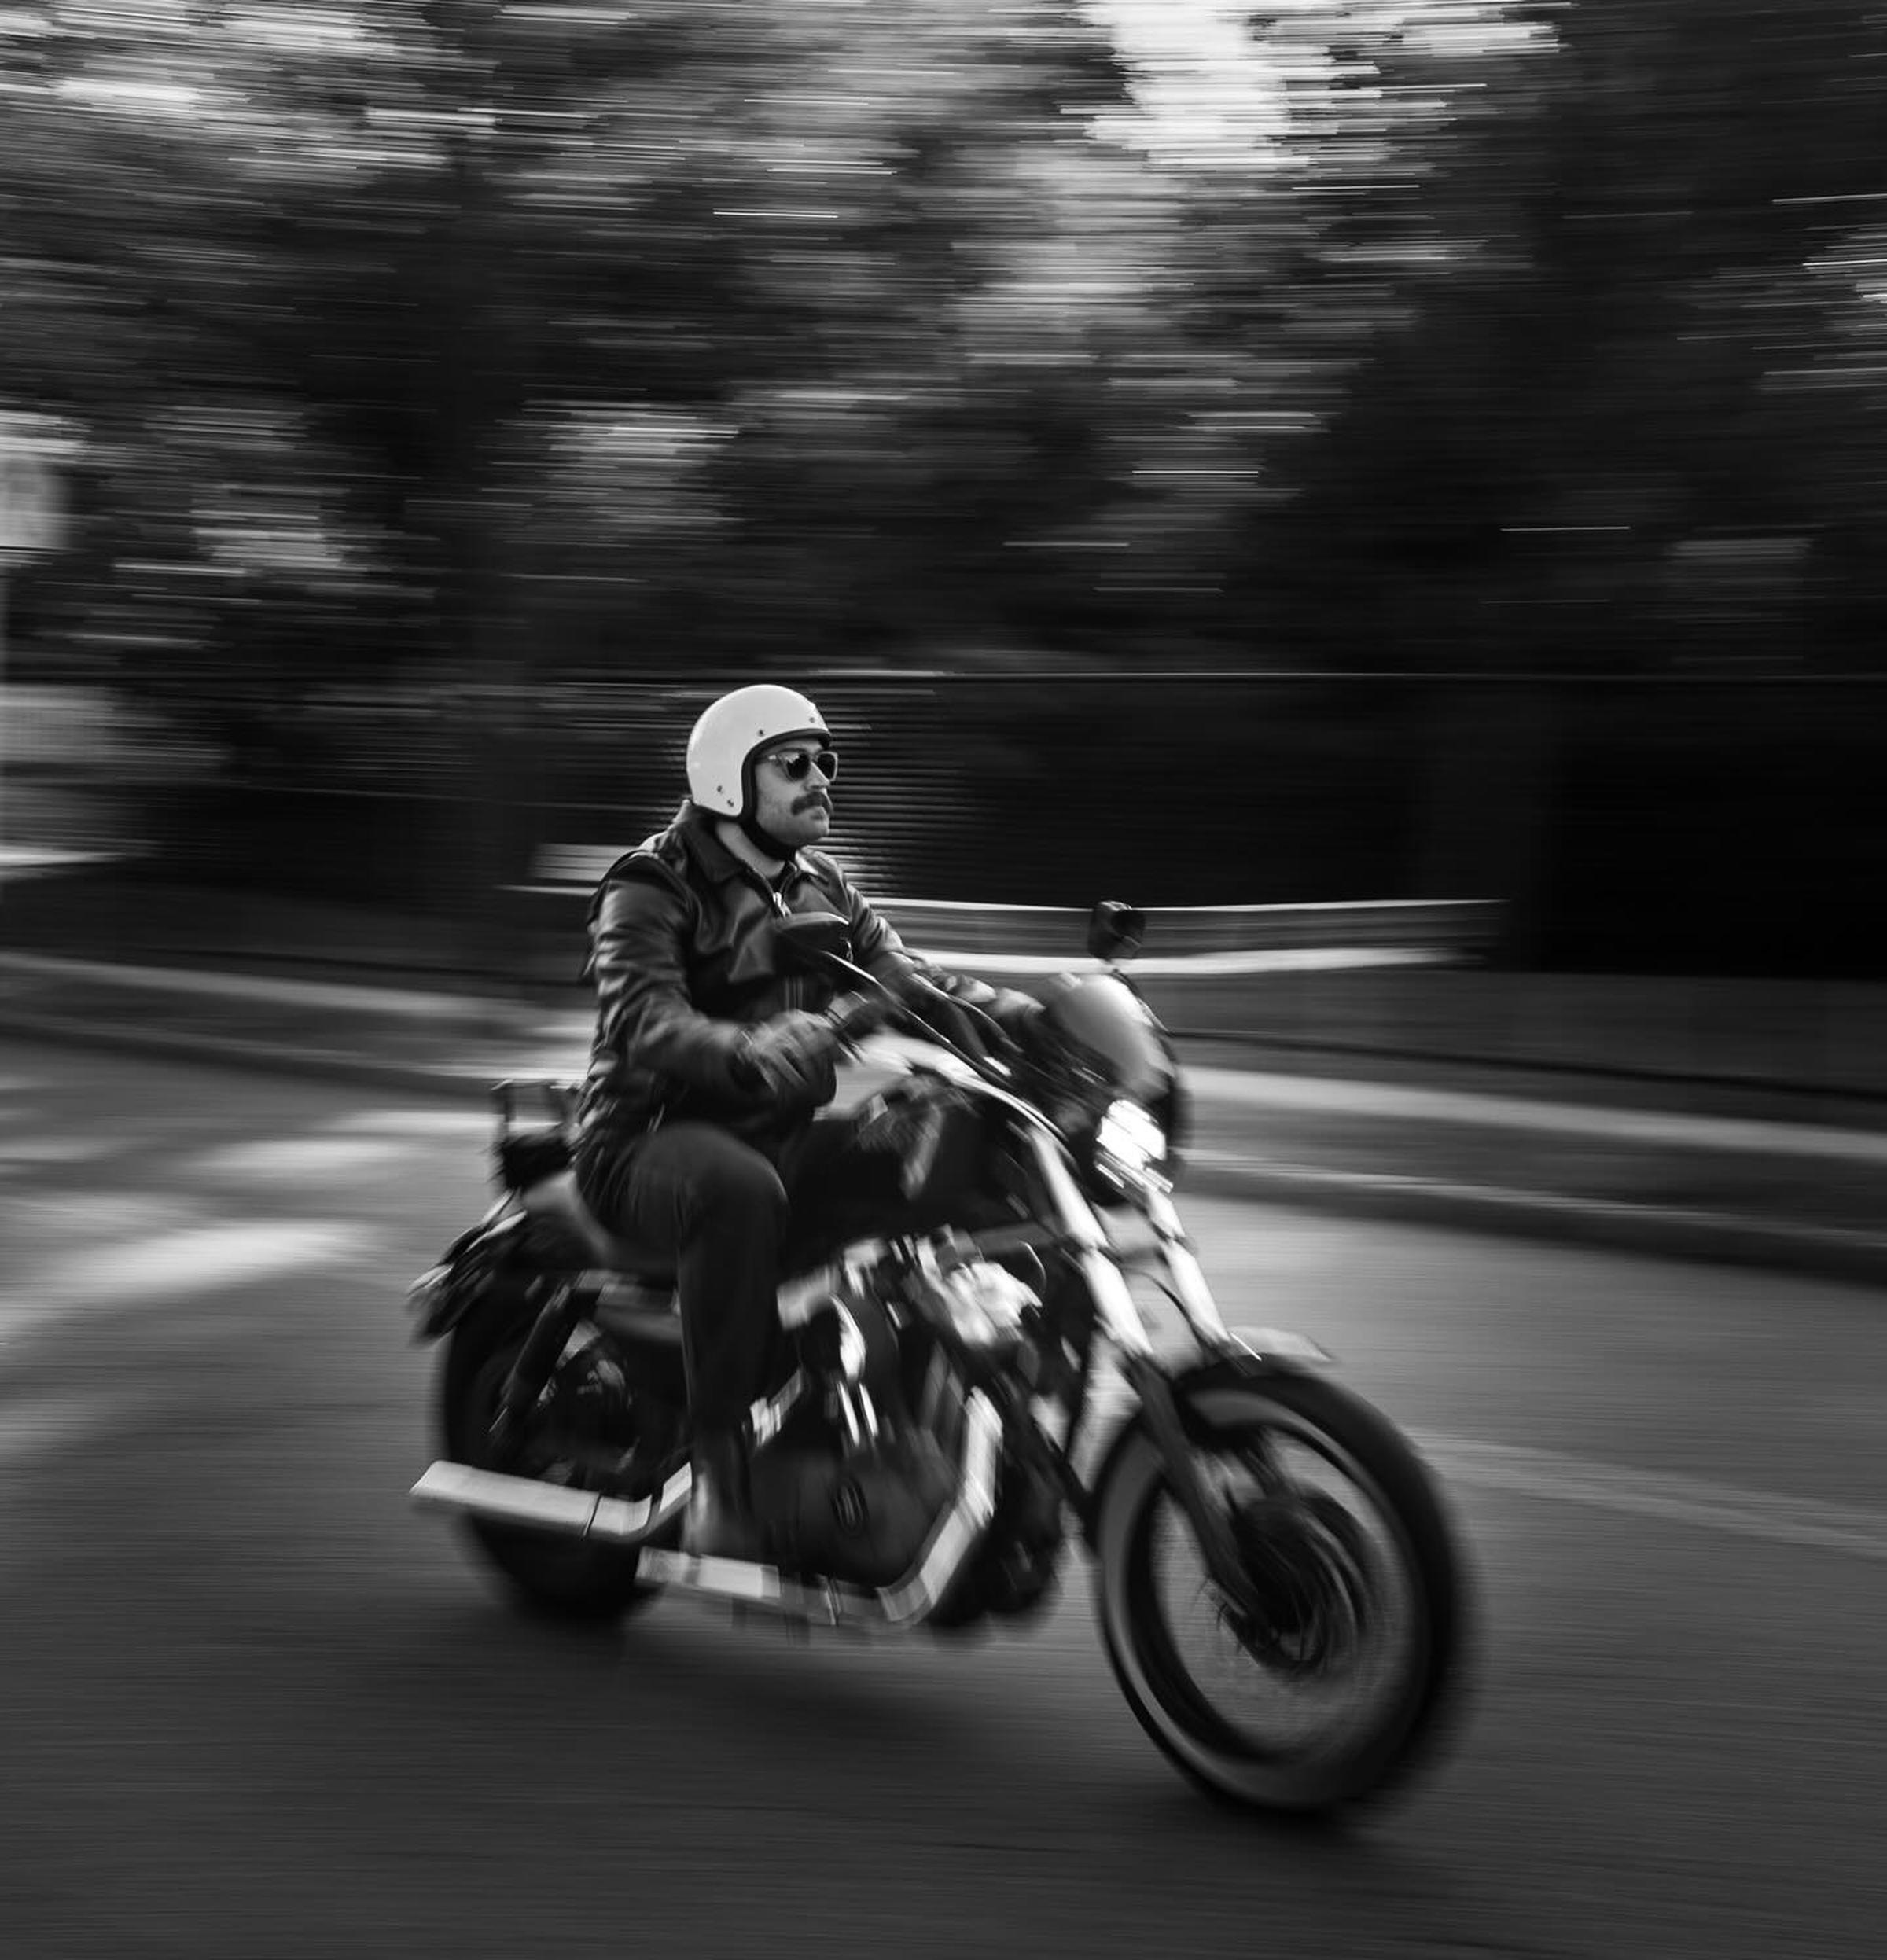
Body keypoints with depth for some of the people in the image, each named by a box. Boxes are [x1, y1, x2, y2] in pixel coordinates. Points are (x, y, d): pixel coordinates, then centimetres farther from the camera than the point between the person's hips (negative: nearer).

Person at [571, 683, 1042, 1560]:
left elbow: (904, 975, 6)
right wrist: (750, 1052, -45)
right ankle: (718, 1461, -32)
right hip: (654, 1137, -7)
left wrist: (1010, 1010, -14)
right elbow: (645, 1018, -24)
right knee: (741, 1192, -41)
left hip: (782, 1130, 7)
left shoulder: (821, 889, 17)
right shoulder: (652, 886, -7)